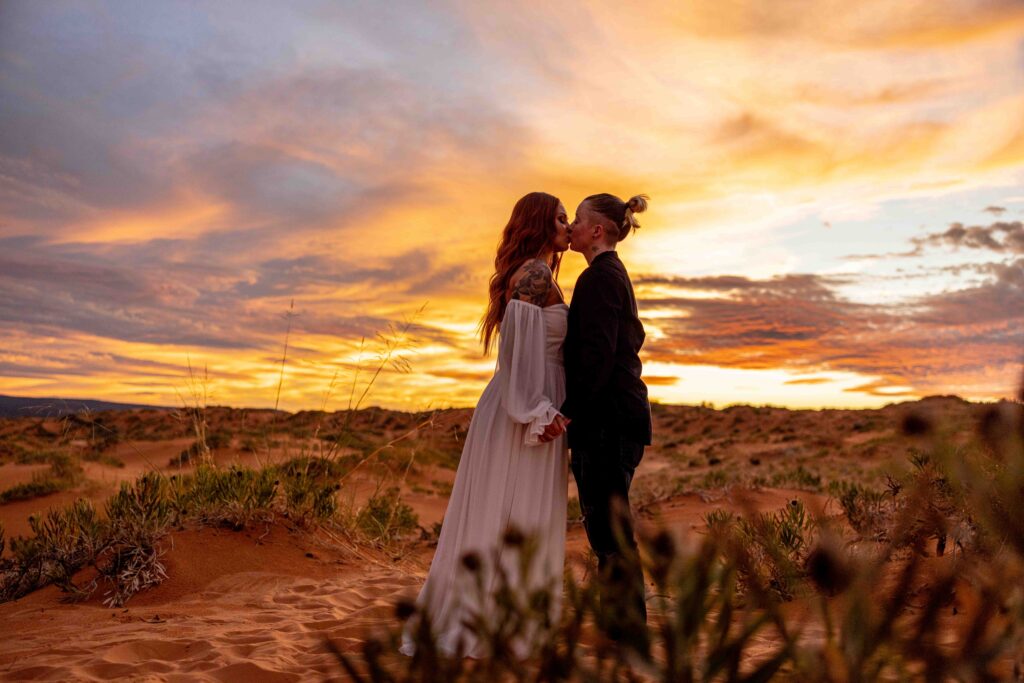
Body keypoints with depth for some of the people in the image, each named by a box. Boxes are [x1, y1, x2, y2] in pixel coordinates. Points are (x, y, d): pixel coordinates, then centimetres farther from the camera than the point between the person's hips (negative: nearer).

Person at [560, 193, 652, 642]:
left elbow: (597, 353, -19)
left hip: (606, 418, -10)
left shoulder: (599, 276, -10)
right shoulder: (616, 275, 20)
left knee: (608, 528, -5)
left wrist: (570, 409, -15)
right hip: (621, 415, 10)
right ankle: (628, 628, 23)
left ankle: (627, 632, 3)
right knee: (609, 529, 14)